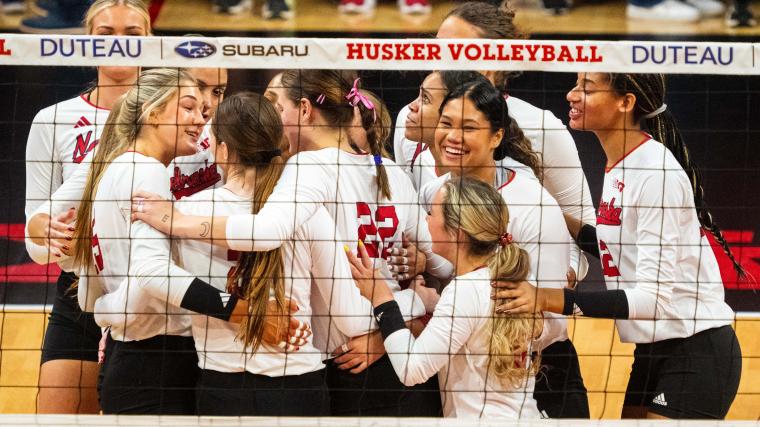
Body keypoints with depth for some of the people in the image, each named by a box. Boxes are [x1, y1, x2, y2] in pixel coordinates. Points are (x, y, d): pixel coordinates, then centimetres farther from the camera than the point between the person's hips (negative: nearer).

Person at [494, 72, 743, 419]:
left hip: (696, 355, -9)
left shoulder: (656, 173, -20)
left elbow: (653, 297, -25)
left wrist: (550, 299, -31)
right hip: (654, 352, 9)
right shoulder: (618, 166, 7)